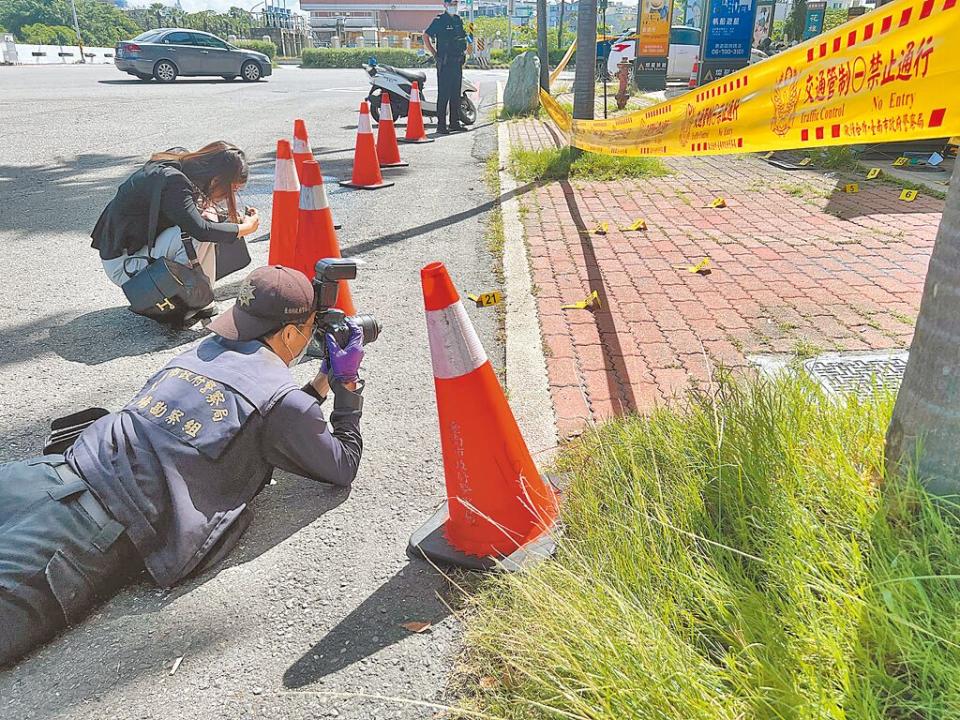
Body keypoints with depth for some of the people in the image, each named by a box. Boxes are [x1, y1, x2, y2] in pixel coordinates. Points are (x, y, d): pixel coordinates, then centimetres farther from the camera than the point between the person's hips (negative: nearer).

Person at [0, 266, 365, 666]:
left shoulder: (204, 350, 16)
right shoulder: (281, 397, -3)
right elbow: (343, 468, 12)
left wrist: (324, 380, 34)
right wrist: (347, 382, 18)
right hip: (111, 527, -6)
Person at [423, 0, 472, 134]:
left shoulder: (459, 20, 15)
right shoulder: (439, 20, -6)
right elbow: (425, 36, -8)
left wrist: (463, 52, 17)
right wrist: (435, 54, -10)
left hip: (458, 62, 7)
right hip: (445, 63, -7)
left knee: (456, 94, 10)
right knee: (443, 94, -8)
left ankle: (455, 123, 17)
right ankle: (441, 124, -6)